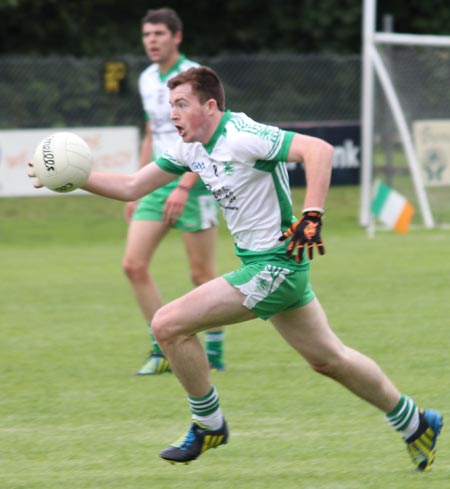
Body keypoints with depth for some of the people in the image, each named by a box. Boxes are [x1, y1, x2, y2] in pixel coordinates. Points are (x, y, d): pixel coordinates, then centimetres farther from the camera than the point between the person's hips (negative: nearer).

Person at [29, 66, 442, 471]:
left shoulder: (241, 137, -20)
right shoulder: (191, 148, 8)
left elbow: (318, 149, -29)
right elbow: (132, 187, 12)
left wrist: (312, 218, -34)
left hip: (274, 265, -10)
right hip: (275, 267, 10)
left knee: (169, 325, -12)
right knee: (328, 359, 20)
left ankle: (208, 425, 5)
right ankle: (415, 423, 31)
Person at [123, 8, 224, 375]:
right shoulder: (147, 80, 12)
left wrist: (184, 187, -24)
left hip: (194, 187, -7)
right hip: (158, 186, 7)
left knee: (202, 274, -2)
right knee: (134, 265, -5)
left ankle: (214, 352, 14)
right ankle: (164, 351, 2)